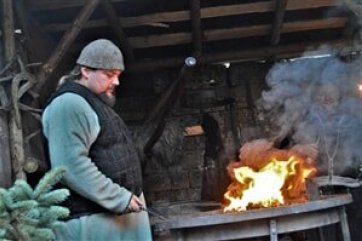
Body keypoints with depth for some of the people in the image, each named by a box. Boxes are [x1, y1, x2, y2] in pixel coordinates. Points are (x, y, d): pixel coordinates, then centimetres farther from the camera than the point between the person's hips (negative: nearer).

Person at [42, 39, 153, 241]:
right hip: (93, 219, -10)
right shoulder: (69, 105, -15)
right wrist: (119, 198, -23)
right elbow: (72, 166, -26)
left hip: (120, 214, 10)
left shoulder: (96, 103, 19)